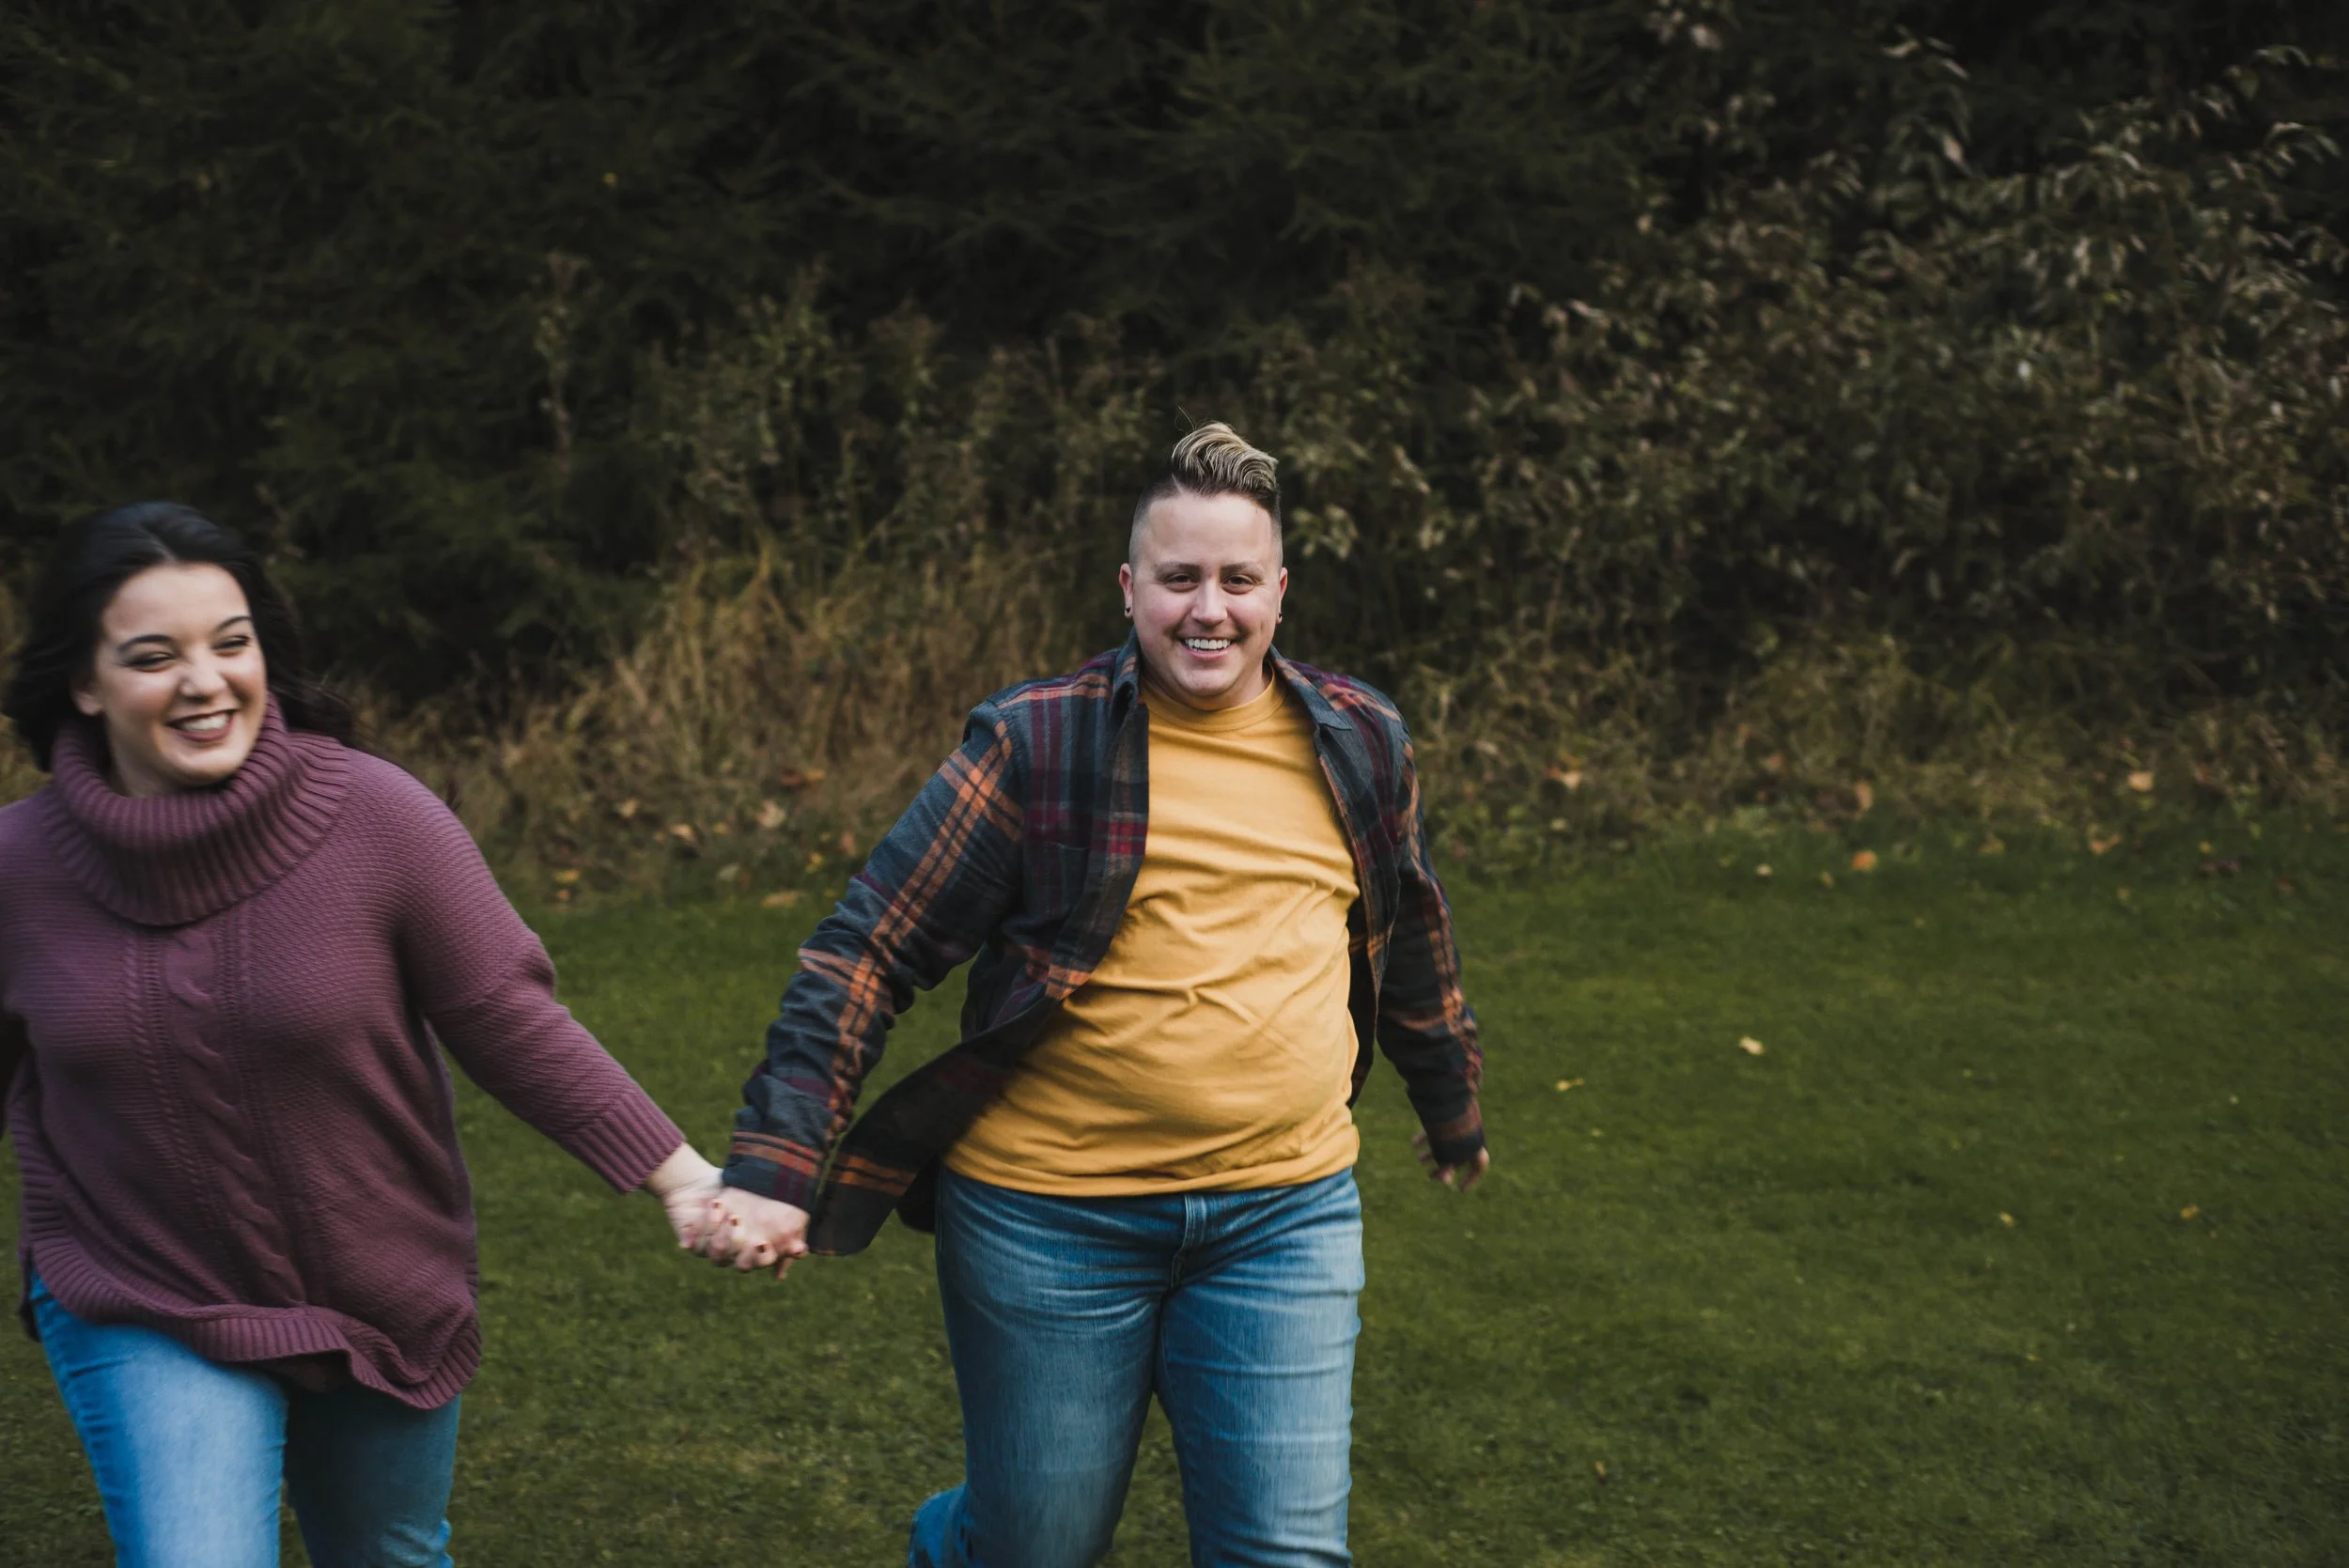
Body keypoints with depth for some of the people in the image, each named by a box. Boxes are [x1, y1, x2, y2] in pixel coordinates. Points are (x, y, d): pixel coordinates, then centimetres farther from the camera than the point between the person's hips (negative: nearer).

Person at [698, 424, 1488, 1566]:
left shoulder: (1359, 745, 5)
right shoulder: (1039, 748, -7)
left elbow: (1409, 941, 22)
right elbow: (867, 953, -8)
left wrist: (1451, 1106, 33)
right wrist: (774, 1172, -17)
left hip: (1284, 1215, 3)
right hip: (1050, 1216, -3)